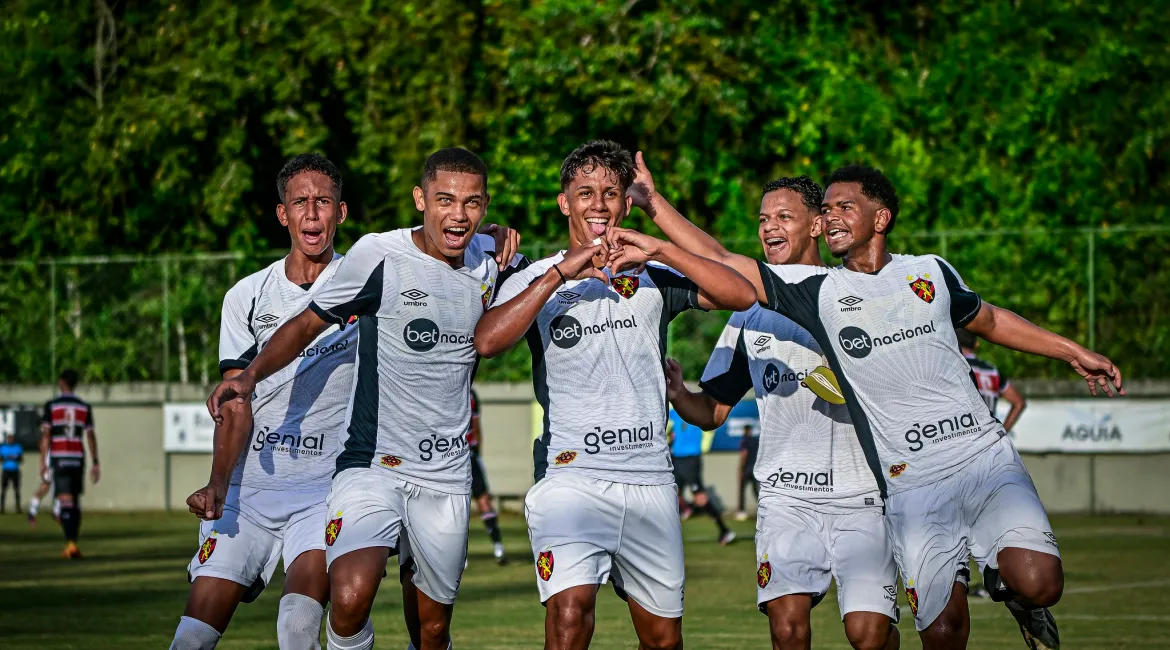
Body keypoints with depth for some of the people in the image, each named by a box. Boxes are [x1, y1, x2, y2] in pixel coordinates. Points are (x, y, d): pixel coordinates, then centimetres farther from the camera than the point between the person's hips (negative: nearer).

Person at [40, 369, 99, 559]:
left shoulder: (51, 405, -2)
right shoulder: (84, 407, 6)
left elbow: (45, 435, -7)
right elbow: (90, 436, 5)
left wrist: (43, 462, -6)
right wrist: (95, 464, 8)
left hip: (58, 458, -3)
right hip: (78, 457, 3)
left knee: (66, 502, -9)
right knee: (76, 502, 13)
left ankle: (71, 543, -24)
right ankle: (72, 545, 15)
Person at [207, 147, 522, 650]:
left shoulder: (487, 261, 7)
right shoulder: (380, 255, -9)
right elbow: (309, 323, 0)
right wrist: (251, 374, -17)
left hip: (447, 477, 5)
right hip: (371, 464, -5)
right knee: (350, 597, -27)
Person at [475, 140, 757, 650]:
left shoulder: (653, 276, 11)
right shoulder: (537, 280, 6)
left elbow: (741, 296, -3)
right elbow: (487, 341, -13)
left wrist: (658, 250, -11)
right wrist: (560, 274, -16)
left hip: (651, 480, 3)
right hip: (571, 475, -3)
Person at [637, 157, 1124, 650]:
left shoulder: (932, 271, 13)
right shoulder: (816, 289, 7)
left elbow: (986, 319, 30)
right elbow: (720, 263, 6)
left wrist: (1072, 353, 32)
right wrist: (652, 201, 1)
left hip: (984, 457, 1)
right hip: (911, 484, -1)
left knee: (1040, 585, -18)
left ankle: (1006, 580, 16)